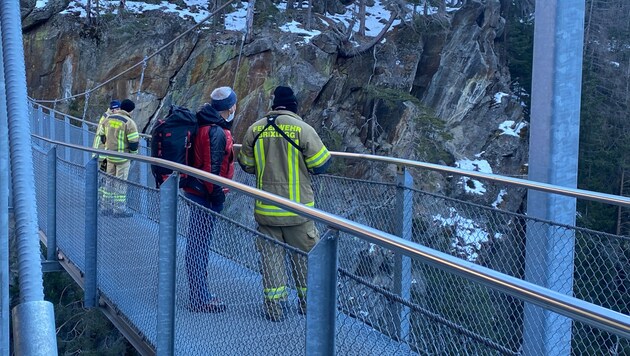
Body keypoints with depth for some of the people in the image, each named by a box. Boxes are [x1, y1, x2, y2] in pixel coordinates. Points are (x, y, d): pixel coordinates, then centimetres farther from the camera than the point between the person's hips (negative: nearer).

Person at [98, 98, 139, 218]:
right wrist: (133, 153, 2)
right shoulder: (129, 123, -16)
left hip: (109, 155, 6)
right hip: (123, 157, -6)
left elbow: (102, 137, 13)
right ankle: (119, 209, 3)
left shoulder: (108, 119, 4)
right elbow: (134, 143, -16)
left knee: (110, 181, 16)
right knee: (121, 182, 0)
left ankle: (107, 207, 21)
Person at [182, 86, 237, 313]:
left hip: (195, 190, 10)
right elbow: (212, 169, -22)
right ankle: (200, 299, 2)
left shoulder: (203, 125, 12)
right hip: (205, 195, -10)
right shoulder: (217, 133, -19)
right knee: (200, 245, -5)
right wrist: (217, 196, -17)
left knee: (198, 243, 16)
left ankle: (200, 294, 27)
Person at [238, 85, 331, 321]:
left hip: (265, 208, 3)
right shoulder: (303, 129, -11)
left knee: (271, 255, 11)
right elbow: (321, 164, -6)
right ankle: (307, 301, 24)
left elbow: (246, 165, 10)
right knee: (304, 254, 13)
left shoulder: (255, 129, 0)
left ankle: (273, 305, 12)